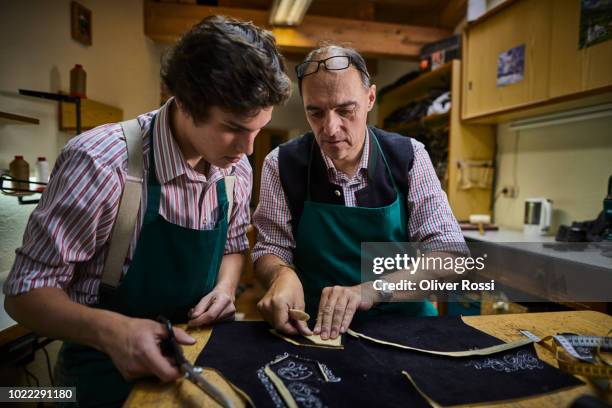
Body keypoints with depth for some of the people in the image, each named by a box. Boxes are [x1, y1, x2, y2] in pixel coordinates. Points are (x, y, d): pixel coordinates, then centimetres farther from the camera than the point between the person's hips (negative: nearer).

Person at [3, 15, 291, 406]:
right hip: (115, 364, -3)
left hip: (202, 347, 4)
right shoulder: (100, 162, -24)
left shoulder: (237, 168, -6)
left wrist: (224, 287, -10)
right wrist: (110, 330, -32)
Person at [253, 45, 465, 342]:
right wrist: (282, 274, -25)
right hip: (315, 328, -1)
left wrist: (370, 291, -25)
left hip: (403, 321, 2)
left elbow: (449, 253, -10)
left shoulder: (409, 156, -6)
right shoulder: (281, 164, -6)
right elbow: (270, 249, 0)